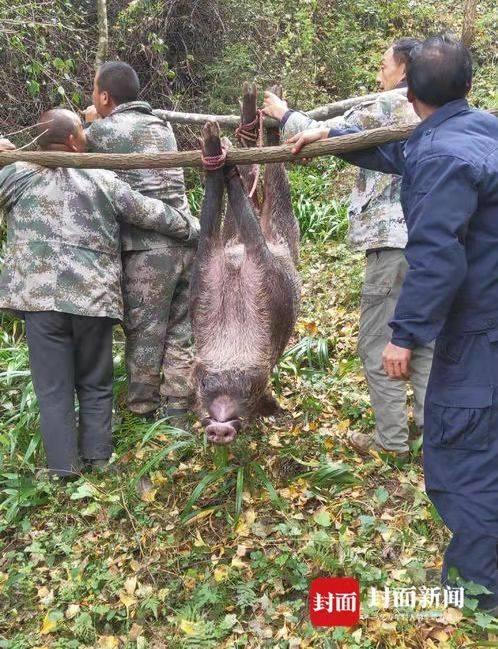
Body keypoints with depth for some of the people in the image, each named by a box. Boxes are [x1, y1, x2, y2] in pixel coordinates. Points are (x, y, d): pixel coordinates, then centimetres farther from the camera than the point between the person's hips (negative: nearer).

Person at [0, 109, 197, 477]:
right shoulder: (104, 181, 3)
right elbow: (153, 214, 7)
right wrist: (194, 231, 22)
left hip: (40, 297, 0)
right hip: (94, 297, 0)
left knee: (53, 388, 7)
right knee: (95, 385, 14)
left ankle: (63, 467, 12)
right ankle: (97, 460, 21)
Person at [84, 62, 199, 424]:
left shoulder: (103, 130, -1)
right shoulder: (163, 126, 18)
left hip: (149, 248, -6)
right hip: (187, 238, 6)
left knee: (144, 335, 5)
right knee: (181, 333, 11)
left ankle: (141, 414, 17)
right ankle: (177, 412, 20)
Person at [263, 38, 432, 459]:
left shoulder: (387, 105, -5)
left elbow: (323, 134, 0)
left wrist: (283, 114, 15)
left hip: (394, 240, -8)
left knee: (377, 344, 1)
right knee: (425, 340, 14)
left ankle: (392, 439, 7)